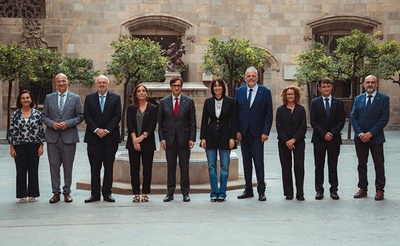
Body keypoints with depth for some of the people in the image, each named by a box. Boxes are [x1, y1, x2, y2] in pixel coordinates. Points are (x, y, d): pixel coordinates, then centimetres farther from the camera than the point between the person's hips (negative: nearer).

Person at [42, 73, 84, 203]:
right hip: (52, 137, 1)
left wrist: (67, 123, -12)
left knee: (68, 166, 4)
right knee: (54, 165, 3)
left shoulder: (75, 98, 5)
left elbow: (80, 117, 3)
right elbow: (44, 116, 9)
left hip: (69, 137, -1)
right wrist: (52, 123, -10)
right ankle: (56, 192, 12)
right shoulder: (49, 98, 9)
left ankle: (67, 192, 15)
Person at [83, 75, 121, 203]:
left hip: (110, 137, 0)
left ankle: (107, 193, 11)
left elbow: (117, 116, -1)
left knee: (109, 167, 4)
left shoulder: (115, 98, 6)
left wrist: (107, 130, -11)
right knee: (95, 167, 2)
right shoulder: (89, 98, 8)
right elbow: (86, 116, 2)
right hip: (93, 137, 0)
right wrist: (96, 130, -10)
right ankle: (95, 194, 8)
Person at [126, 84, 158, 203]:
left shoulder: (153, 108, 6)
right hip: (133, 143, 1)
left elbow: (152, 125, -4)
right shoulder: (131, 108, 9)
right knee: (134, 170, 2)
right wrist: (134, 140, -14)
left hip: (147, 143, -1)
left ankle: (145, 194, 9)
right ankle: (136, 194, 9)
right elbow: (129, 124, -1)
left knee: (147, 169, 1)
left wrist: (142, 137, -14)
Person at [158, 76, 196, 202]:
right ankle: (170, 193, 13)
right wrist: (162, 138, -1)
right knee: (170, 167, 5)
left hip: (184, 139, -1)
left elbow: (193, 122, 3)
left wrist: (192, 139, -4)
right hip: (169, 139, 1)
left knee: (184, 167, 4)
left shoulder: (189, 101, 4)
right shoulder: (163, 102, 6)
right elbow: (160, 123, 7)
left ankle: (185, 193, 13)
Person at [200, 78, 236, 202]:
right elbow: (204, 120, 5)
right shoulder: (208, 102, 5)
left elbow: (233, 121, 0)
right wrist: (202, 137, -1)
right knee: (211, 166, 3)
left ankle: (222, 193, 11)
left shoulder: (230, 102, 0)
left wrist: (232, 138, -7)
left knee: (224, 166, 2)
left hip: (224, 136, -1)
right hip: (211, 136, 2)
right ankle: (214, 193, 12)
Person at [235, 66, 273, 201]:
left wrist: (265, 132, -8)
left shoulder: (265, 91, 0)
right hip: (243, 133, 3)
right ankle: (248, 189, 17)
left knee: (259, 162, -4)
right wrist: (237, 131, 0)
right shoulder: (239, 91, 8)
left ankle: (261, 191, 3)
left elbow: (269, 113, -1)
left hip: (257, 132, -3)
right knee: (246, 162, 9)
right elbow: (236, 113, 8)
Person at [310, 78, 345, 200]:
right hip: (319, 139, 0)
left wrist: (333, 133, -11)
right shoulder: (314, 103, 4)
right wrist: (324, 134, -11)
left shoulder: (338, 102, 6)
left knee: (333, 166, 5)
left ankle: (333, 190, 11)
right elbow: (313, 121, -1)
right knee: (319, 166, 3)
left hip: (334, 139, 0)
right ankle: (319, 190, 9)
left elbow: (341, 121, 2)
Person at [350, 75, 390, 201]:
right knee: (361, 164, 9)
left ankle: (379, 190, 10)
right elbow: (353, 117, 4)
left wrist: (371, 133, -14)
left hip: (376, 137, -3)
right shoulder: (358, 99, 9)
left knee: (379, 164, 2)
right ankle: (363, 189, 17)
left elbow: (384, 118, -9)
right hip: (360, 137, 4)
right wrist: (360, 133, -9)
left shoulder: (383, 98, -3)